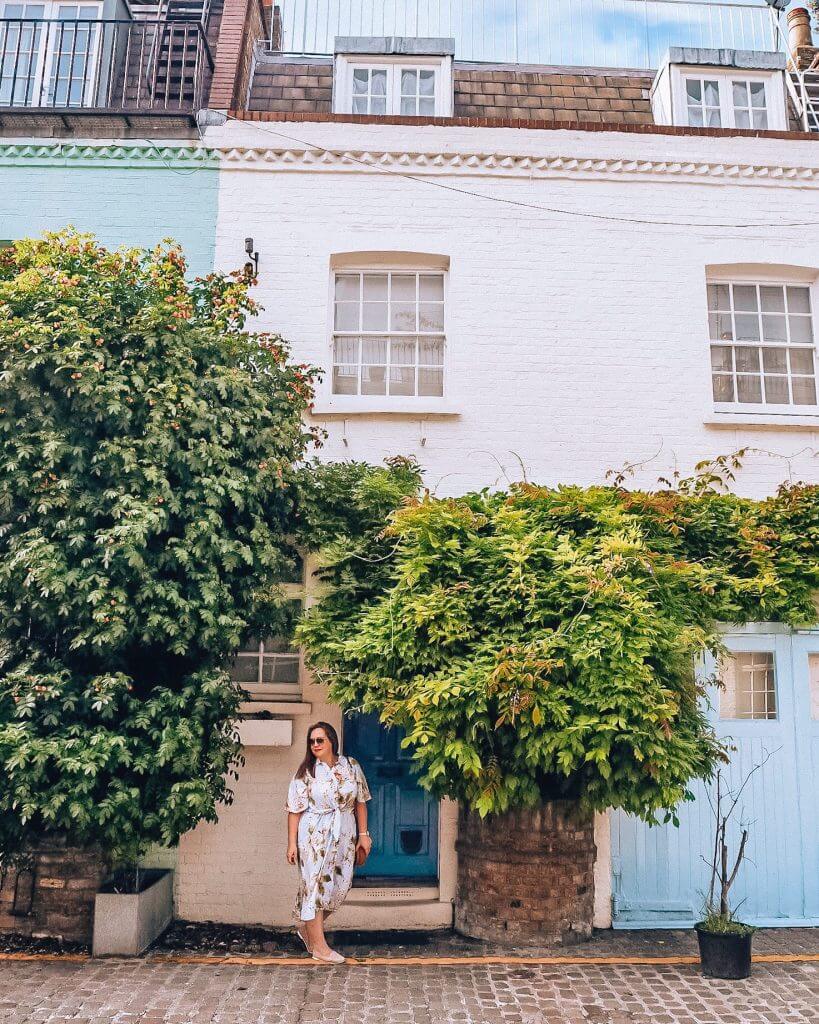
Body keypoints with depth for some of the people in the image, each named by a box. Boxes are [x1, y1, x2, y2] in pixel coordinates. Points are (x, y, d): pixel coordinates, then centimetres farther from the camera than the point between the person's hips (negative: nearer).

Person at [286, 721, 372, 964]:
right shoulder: (306, 772, -4)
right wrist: (292, 843, -7)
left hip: (344, 836, 3)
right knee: (314, 885, -2)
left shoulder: (351, 766, 2)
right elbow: (295, 810, -4)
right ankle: (319, 947, 8)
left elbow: (360, 802, 7)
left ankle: (307, 925, 30)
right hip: (314, 836, -3)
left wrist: (363, 834, 5)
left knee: (340, 885, 7)